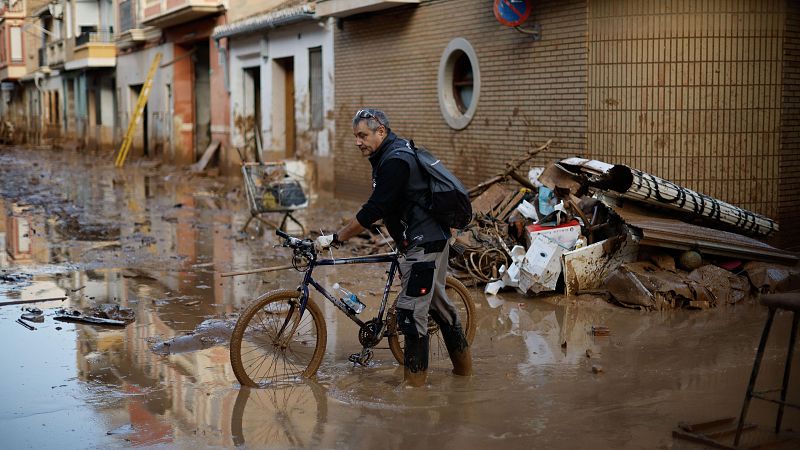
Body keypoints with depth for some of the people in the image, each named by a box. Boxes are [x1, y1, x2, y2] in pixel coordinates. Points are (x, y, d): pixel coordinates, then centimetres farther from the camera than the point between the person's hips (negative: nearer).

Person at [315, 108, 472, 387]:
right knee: (436, 301, 20)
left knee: (411, 311, -8)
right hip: (434, 237, 11)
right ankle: (463, 364, 32)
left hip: (423, 244, -11)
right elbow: (383, 207, 21)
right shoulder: (395, 152, 13)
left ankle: (414, 381, 0)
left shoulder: (394, 162, -20)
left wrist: (335, 238, -20)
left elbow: (373, 210, -25)